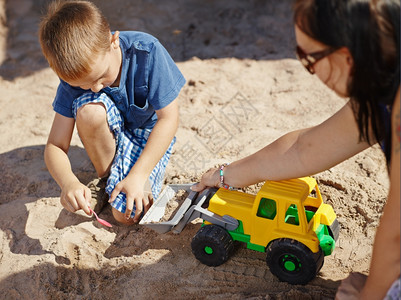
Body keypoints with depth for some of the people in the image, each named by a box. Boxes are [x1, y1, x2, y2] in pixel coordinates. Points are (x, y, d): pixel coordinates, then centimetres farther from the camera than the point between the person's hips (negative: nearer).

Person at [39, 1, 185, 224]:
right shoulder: (76, 76, -21)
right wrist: (68, 182, -41)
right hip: (113, 133, 3)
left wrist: (138, 175, -30)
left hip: (151, 133, -2)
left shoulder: (146, 51, -29)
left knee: (128, 214, -21)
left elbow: (169, 118, -24)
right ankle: (106, 176, -8)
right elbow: (55, 147, -19)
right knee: (89, 108, -34)